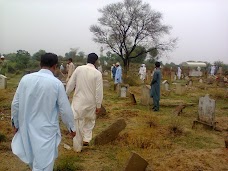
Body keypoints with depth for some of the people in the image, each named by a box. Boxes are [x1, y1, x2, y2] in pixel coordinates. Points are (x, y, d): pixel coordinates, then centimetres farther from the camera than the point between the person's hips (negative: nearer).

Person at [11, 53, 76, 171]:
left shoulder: (25, 78, -6)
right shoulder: (57, 83, -15)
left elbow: (15, 104, 1)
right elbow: (65, 109, -10)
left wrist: (15, 123, 17)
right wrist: (71, 127, 6)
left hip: (27, 128, 4)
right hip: (46, 130, -4)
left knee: (33, 160, 26)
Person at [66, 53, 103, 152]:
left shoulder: (78, 69, -6)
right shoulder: (97, 73, -11)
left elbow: (70, 84, -2)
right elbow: (99, 91, -11)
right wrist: (98, 105, -1)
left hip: (78, 101, 1)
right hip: (90, 102, 0)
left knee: (78, 124, 10)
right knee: (90, 120, 26)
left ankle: (78, 147, 19)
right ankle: (86, 139, 16)